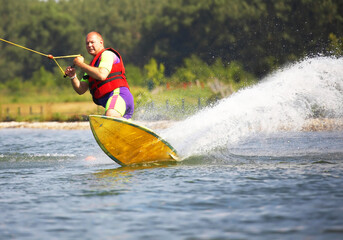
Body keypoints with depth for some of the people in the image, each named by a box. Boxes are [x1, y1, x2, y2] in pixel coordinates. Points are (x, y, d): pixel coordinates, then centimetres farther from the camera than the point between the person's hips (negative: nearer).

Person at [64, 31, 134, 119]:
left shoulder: (107, 54, 2)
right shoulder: (92, 66, 28)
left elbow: (102, 75, -17)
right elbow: (81, 90, 20)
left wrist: (81, 64, -8)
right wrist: (73, 77, 1)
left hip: (118, 94, -10)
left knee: (110, 116, -40)